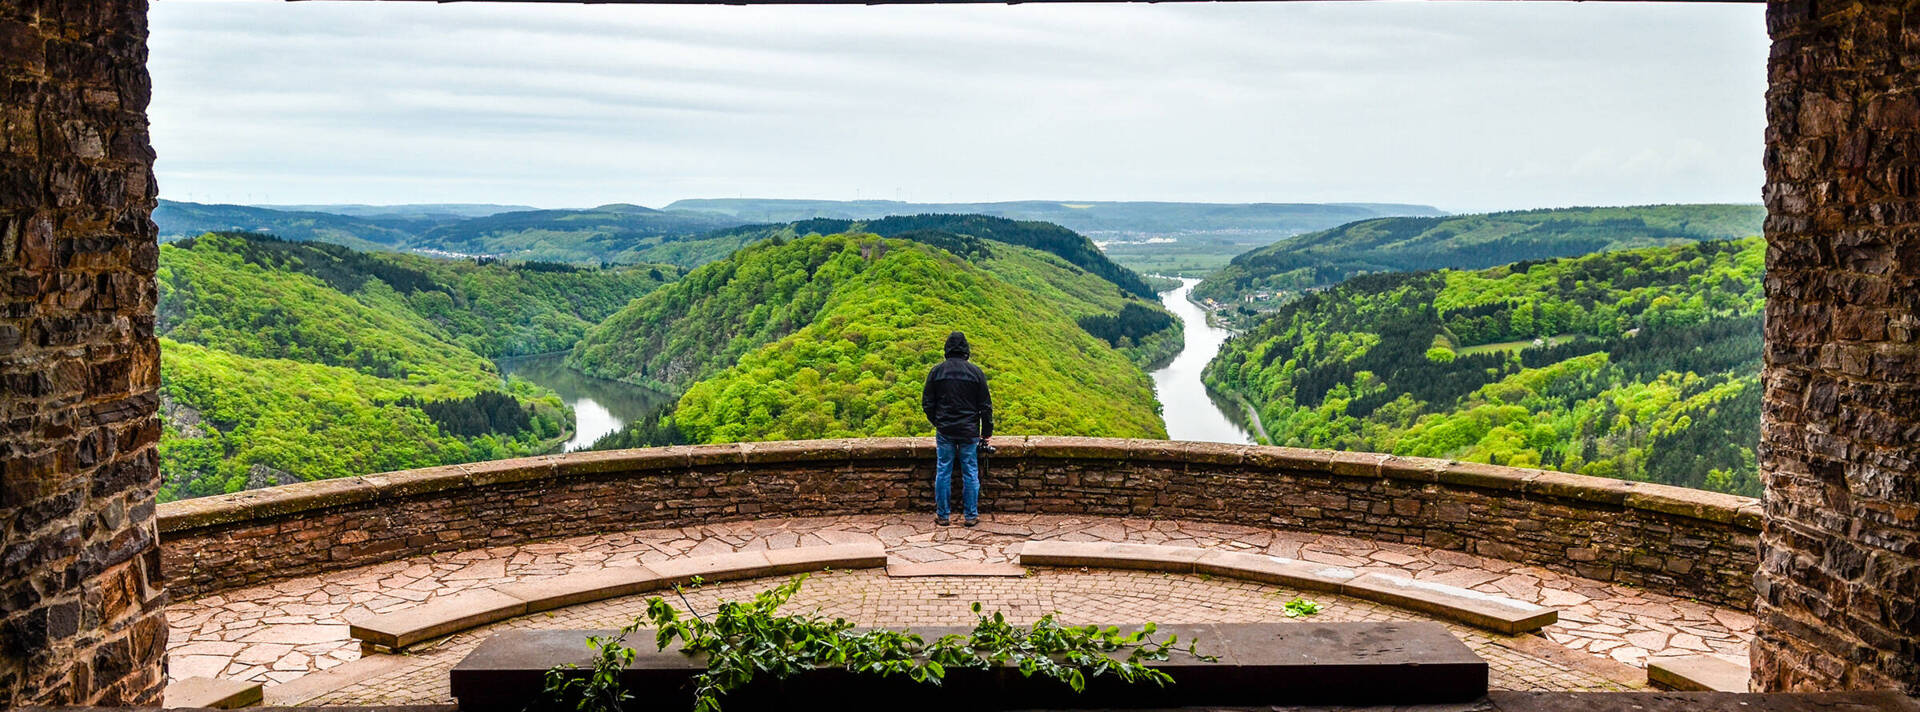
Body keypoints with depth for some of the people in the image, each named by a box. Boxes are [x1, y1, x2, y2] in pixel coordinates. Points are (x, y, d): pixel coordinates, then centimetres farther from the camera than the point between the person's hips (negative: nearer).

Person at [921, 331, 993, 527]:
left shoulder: (936, 372, -1)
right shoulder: (976, 372, -3)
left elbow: (927, 404, 4)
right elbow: (986, 406, -1)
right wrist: (987, 433, 8)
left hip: (944, 432, 1)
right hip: (969, 432, 0)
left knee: (943, 472, 8)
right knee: (970, 473, 7)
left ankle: (942, 515, 13)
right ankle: (971, 516, 11)